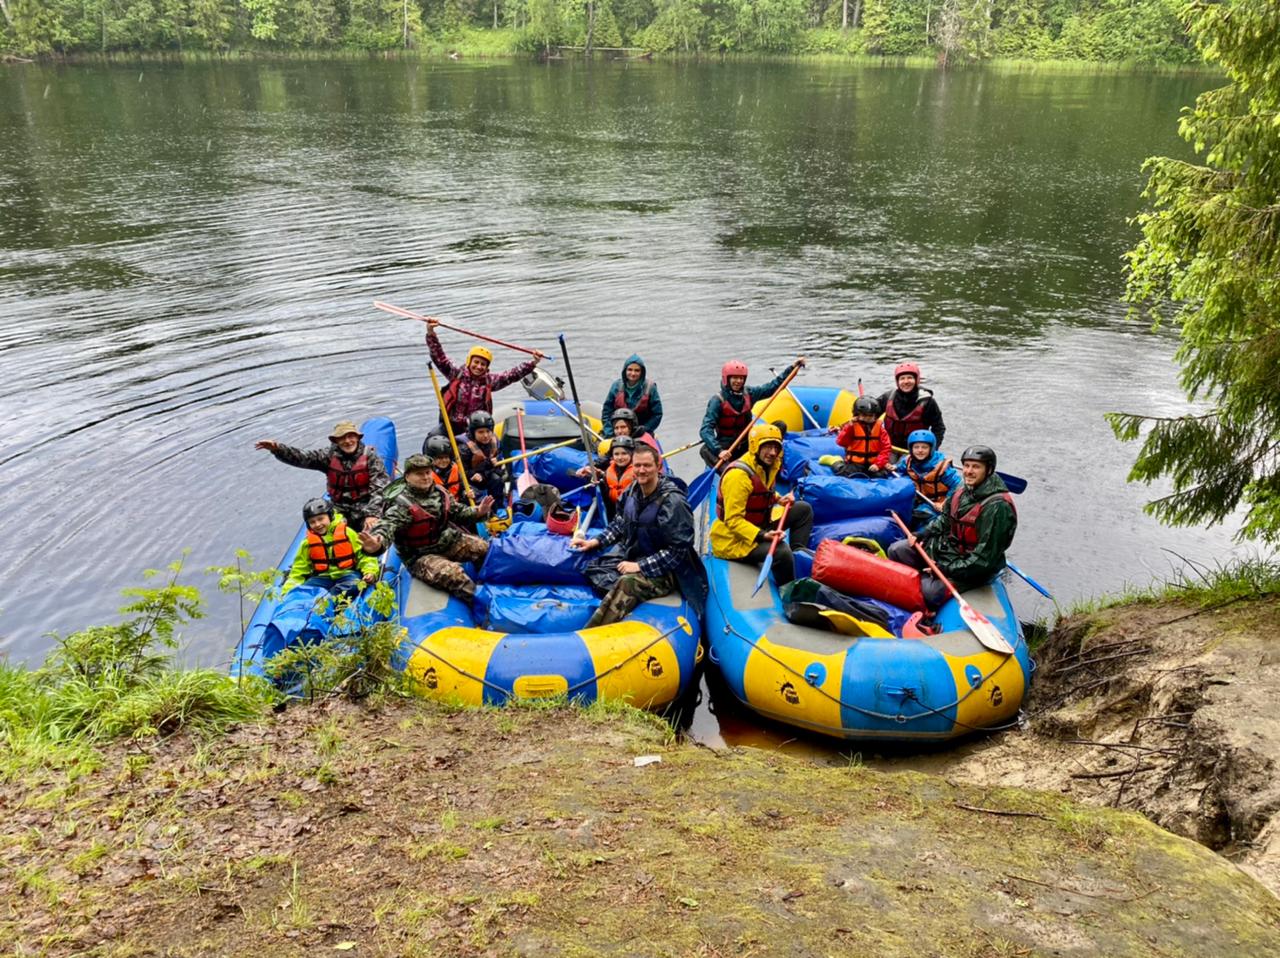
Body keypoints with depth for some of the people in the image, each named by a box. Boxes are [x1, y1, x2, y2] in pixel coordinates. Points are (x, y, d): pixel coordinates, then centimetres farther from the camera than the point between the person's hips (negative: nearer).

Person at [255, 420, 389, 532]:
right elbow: (301, 457, -7)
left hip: (366, 509, -3)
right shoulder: (329, 456, 4)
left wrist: (372, 514, -24)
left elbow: (380, 489, -11)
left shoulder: (370, 457, -4)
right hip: (339, 510, 3)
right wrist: (277, 449, -25)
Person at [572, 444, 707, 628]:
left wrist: (640, 566, -21)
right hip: (630, 557, 9)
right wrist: (595, 541, 5)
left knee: (626, 584, -35)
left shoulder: (672, 502, -18)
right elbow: (620, 524, 19)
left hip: (663, 571, -9)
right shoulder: (633, 490, 2)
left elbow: (678, 550, -19)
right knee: (592, 570, -9)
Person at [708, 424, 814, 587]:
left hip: (760, 526, 10)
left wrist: (779, 499, 4)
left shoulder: (769, 465, 2)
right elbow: (733, 520, -27)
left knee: (804, 509, 8)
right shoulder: (739, 475, -26)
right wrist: (762, 536, -37)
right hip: (734, 539, -10)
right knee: (782, 552, -34)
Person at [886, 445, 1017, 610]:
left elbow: (984, 558, -26)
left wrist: (945, 569, -24)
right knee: (896, 550, 1)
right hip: (946, 544, 8)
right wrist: (921, 535, 1)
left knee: (931, 591, -27)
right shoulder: (963, 490, -2)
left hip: (972, 568, -8)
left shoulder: (997, 506, -26)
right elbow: (944, 519, 17)